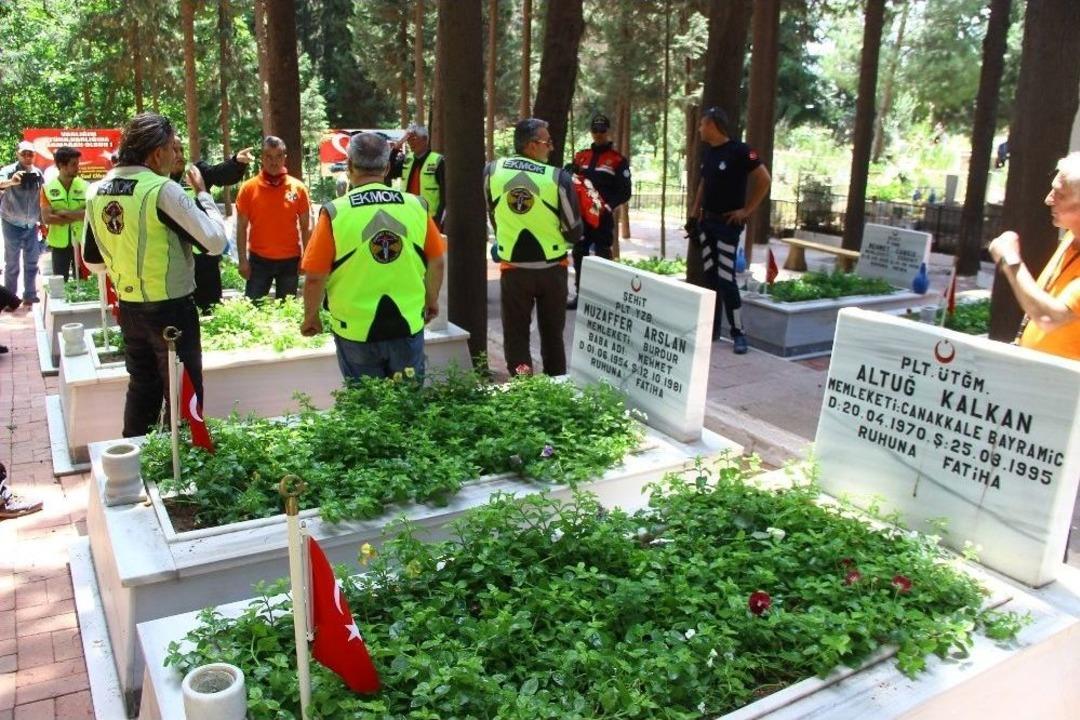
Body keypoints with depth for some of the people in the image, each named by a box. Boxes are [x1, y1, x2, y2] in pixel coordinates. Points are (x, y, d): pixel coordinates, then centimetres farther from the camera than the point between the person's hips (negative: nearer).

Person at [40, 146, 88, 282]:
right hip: (59, 243, 0)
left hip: (81, 242, 0)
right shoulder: (47, 188, -3)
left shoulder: (84, 186, -2)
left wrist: (65, 213, -17)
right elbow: (47, 218, -11)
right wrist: (77, 216, -14)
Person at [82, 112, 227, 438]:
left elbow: (92, 261, 12)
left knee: (141, 387, 19)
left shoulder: (96, 192, 4)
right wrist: (202, 193, -6)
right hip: (171, 310, -7)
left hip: (128, 308, 7)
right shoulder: (162, 190, -18)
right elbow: (215, 241, -18)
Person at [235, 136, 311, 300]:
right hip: (259, 259, -1)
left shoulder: (298, 188, -1)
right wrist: (243, 260, -5)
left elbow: (306, 227, 3)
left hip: (290, 260, 1)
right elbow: (242, 227, 0)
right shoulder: (248, 188, -3)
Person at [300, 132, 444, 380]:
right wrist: (431, 301, 20)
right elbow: (438, 262, 3)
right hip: (409, 325, 2)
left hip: (357, 331, -2)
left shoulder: (335, 213, -12)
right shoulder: (416, 206, -5)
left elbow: (314, 277, -10)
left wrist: (310, 317, 7)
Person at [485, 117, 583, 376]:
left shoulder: (492, 170, -5)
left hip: (513, 268, 1)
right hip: (552, 268, -1)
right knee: (552, 331, 16)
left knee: (516, 332, 11)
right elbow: (574, 231, -7)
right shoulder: (559, 177, -15)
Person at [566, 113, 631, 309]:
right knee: (579, 255, 10)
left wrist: (608, 206, -20)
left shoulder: (618, 160, -2)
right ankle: (580, 294, 20)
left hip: (603, 216, -5)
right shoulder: (580, 156, 13)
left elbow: (624, 192, -6)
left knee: (602, 257, -4)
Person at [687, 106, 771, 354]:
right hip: (707, 222, 7)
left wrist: (748, 210, -12)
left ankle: (738, 333, -2)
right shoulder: (708, 153, 10)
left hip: (728, 223, -7)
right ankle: (712, 328, 16)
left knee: (726, 278, -10)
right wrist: (694, 213, 15)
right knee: (710, 276, 9)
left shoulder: (739, 150, -13)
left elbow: (765, 180, -13)